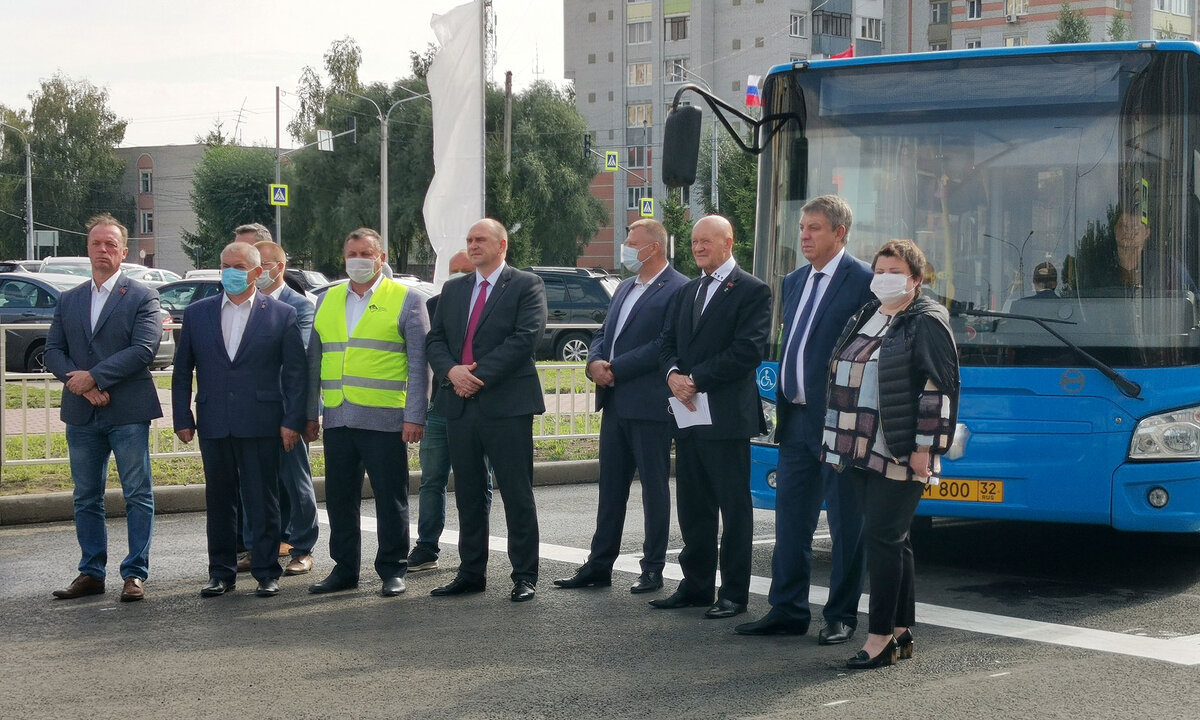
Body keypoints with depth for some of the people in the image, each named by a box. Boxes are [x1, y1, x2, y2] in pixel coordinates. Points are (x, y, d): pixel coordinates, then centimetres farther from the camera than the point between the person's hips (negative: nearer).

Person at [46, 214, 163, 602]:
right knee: (86, 497, 10)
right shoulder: (68, 301, 13)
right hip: (81, 413, 5)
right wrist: (80, 385, -11)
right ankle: (91, 572, 17)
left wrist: (94, 376, -17)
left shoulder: (142, 297, -1)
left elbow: (144, 349, -13)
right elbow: (53, 351, 7)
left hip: (128, 412, -4)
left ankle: (135, 573, 5)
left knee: (138, 495, -1)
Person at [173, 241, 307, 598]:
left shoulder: (281, 314, 2)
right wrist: (182, 418, 4)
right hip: (214, 424, 3)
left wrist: (292, 421, -6)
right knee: (219, 501, 9)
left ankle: (267, 572, 10)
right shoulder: (197, 313, 9)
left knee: (263, 501, 2)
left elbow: (295, 372, 1)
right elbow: (182, 371, 11)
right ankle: (221, 573, 17)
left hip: (261, 424, -2)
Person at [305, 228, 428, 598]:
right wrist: (310, 414, 13)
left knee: (390, 498, 2)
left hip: (385, 420, -4)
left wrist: (415, 416, -9)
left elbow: (418, 364, -2)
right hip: (337, 419, 5)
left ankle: (393, 570, 13)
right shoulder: (328, 301, 15)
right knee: (339, 498, 9)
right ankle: (344, 569, 20)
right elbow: (315, 360, 18)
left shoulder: (406, 300, 1)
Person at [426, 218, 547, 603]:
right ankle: (471, 573, 18)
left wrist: (479, 374, -16)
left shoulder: (526, 285, -1)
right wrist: (451, 371, -9)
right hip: (460, 404, 6)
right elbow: (435, 339, 12)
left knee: (517, 495, -1)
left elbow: (526, 337, -13)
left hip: (506, 403, -6)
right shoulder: (453, 289, 17)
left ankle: (524, 576, 5)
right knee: (468, 495, 11)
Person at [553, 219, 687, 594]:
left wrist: (615, 368, -17)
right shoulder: (625, 288, 18)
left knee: (653, 486, 2)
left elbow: (664, 345, -18)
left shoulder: (677, 290, -10)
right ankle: (599, 565, 17)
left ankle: (653, 569, 9)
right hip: (615, 403, 8)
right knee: (611, 485, 11)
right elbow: (603, 334, 18)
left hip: (649, 404, -8)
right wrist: (595, 362, -4)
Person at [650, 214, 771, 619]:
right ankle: (696, 585, 20)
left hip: (727, 415, -7)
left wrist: (697, 379, -16)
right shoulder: (685, 293, 19)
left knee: (734, 507, -1)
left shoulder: (752, 291, -5)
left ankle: (734, 593, 4)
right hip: (687, 413, 7)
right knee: (692, 507, 11)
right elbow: (667, 343, 16)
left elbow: (747, 350, -14)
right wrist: (673, 374, -6)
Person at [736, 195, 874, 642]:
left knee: (845, 524, 4)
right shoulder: (794, 282, 14)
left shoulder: (864, 281, -10)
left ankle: (841, 616, 13)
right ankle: (788, 611, 18)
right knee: (790, 521, 10)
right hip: (796, 419, 8)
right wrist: (782, 410, 14)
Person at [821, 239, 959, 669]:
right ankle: (901, 631, 17)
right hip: (862, 451, 8)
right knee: (891, 539, 11)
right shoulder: (865, 318, 17)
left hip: (900, 455, -8)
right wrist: (839, 441, 18)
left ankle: (882, 637, -5)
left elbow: (938, 390, -12)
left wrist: (924, 448, -17)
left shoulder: (927, 323, -6)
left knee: (882, 537, -9)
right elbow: (843, 378, 22)